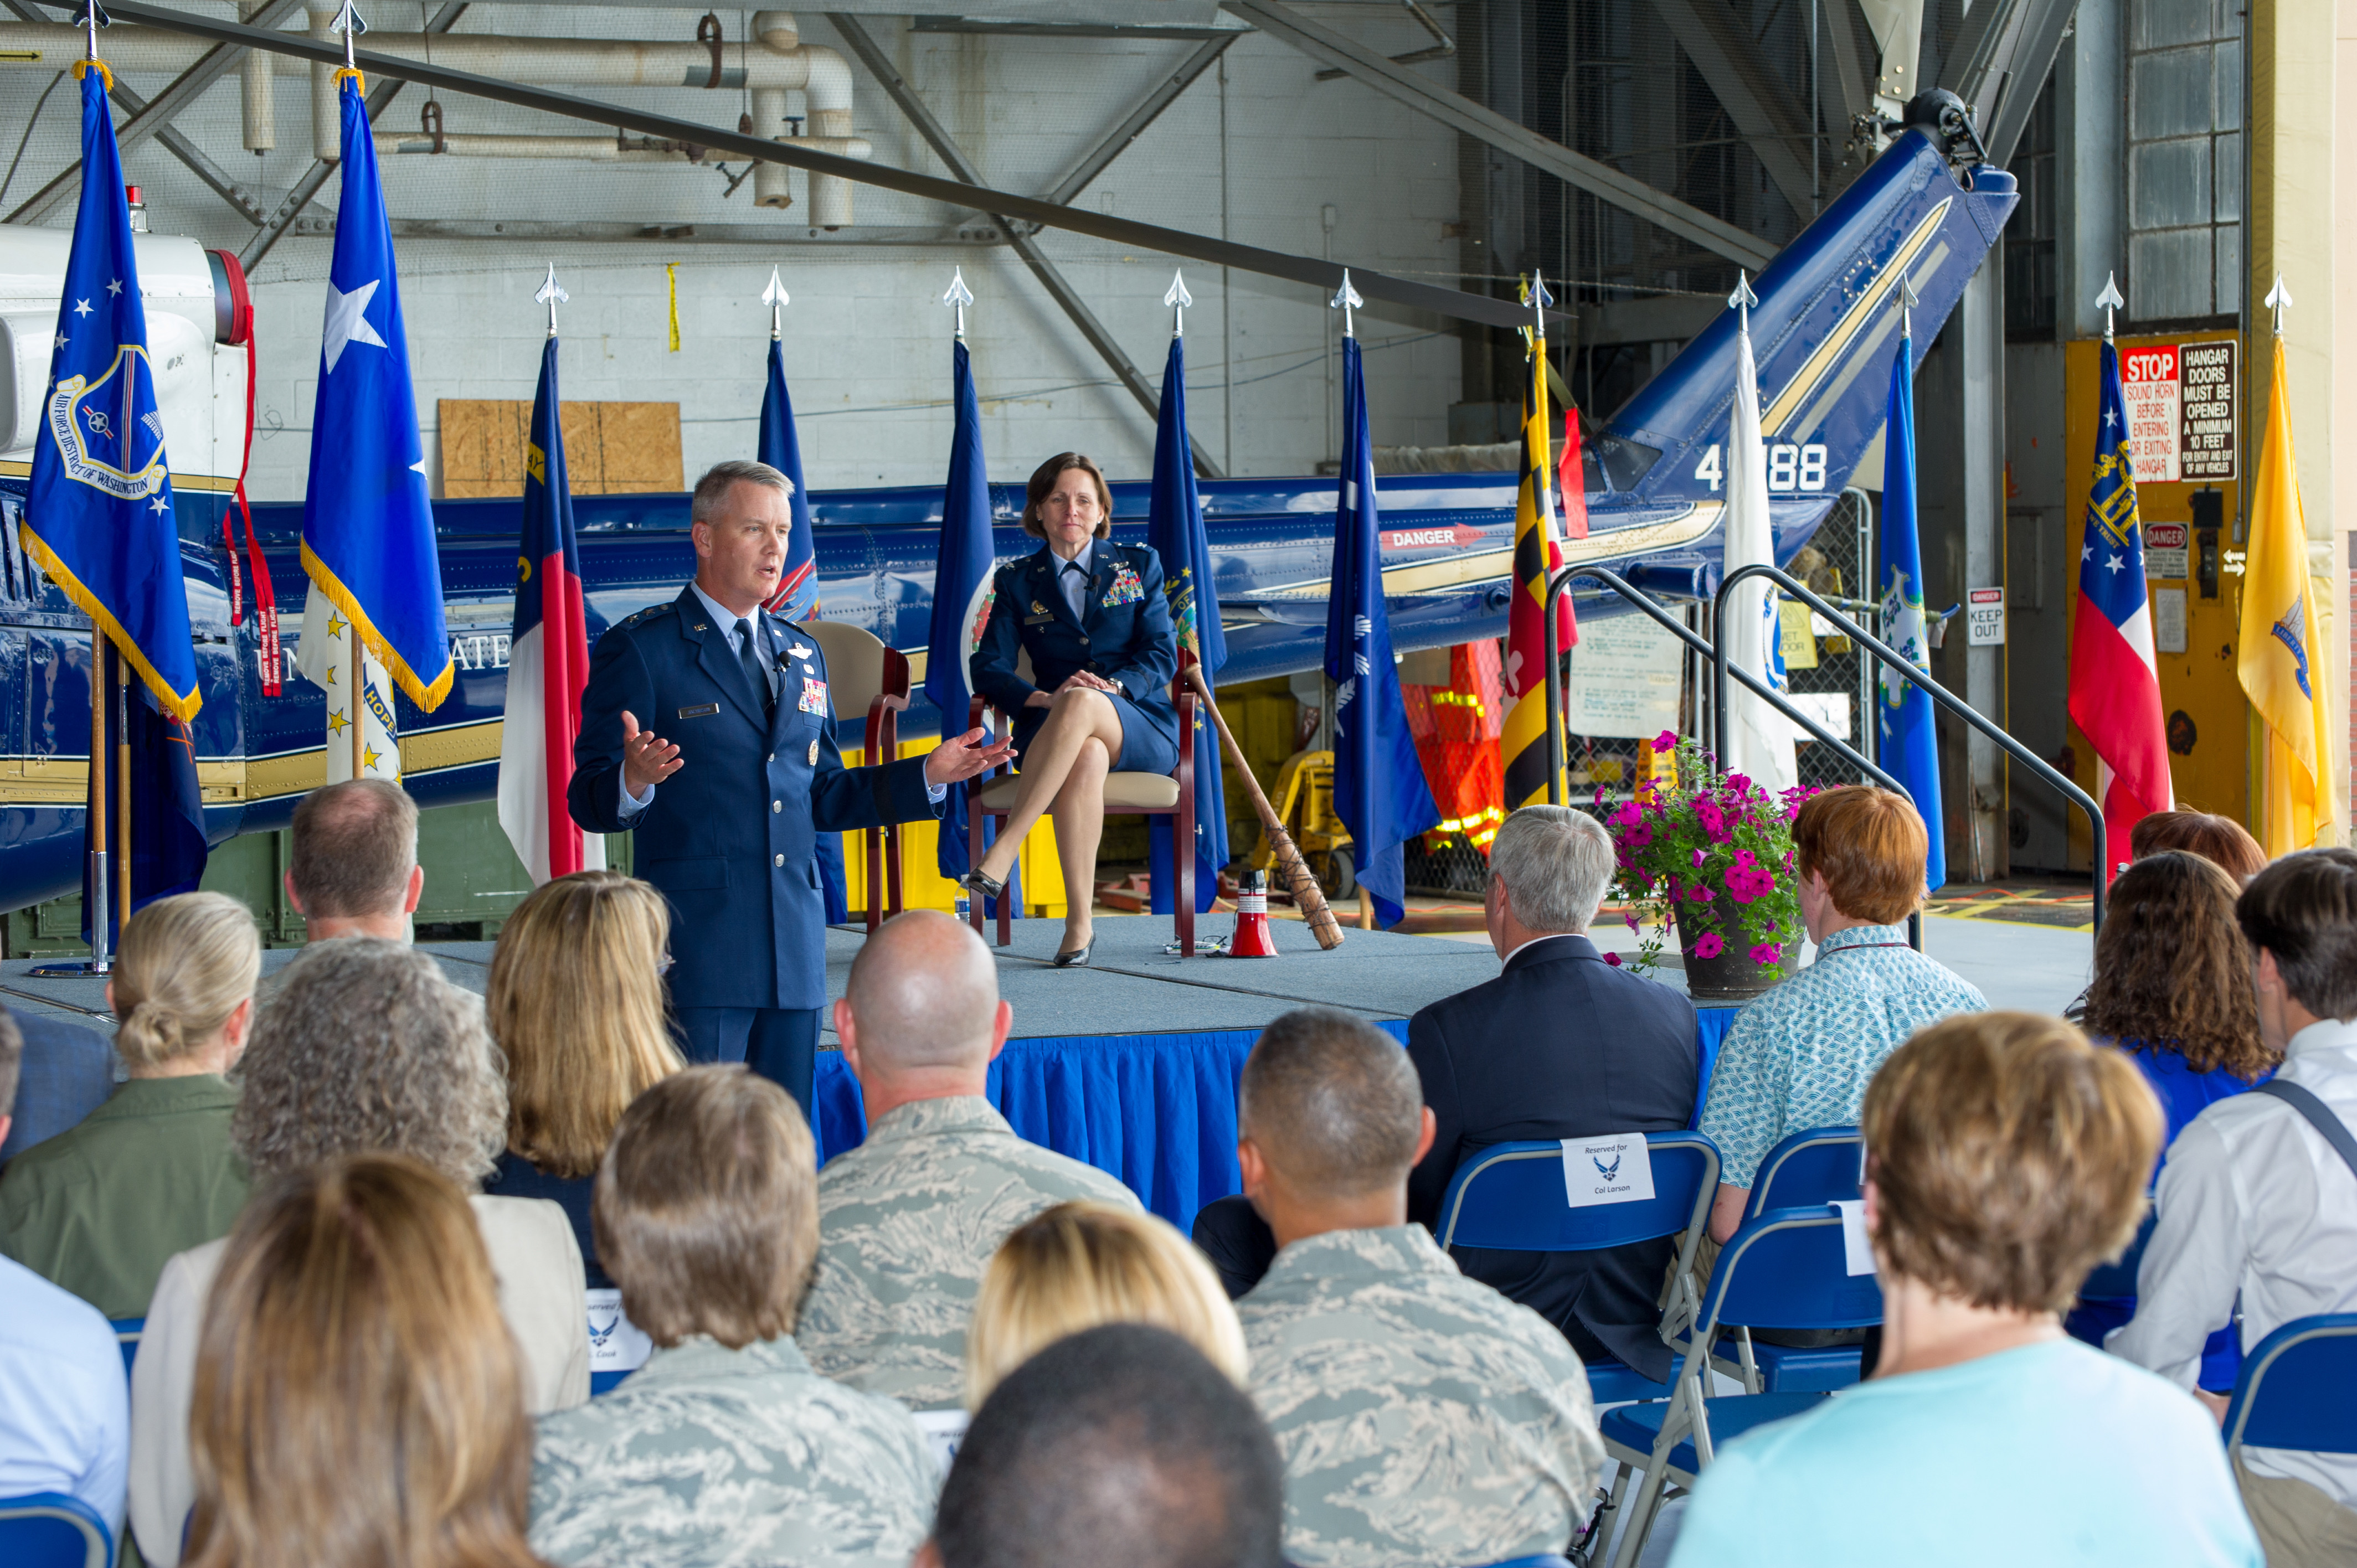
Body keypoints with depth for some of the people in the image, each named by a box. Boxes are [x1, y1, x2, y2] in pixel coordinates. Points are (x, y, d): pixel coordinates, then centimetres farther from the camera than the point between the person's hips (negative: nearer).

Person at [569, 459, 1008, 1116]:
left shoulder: (801, 655, 18)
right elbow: (589, 801, -8)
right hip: (696, 946, -6)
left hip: (795, 942, 6)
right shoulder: (639, 650, -3)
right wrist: (634, 781, -31)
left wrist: (927, 776, 11)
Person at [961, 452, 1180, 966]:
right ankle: (1079, 922, -42)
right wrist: (1043, 698, -18)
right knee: (1086, 760, -40)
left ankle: (1001, 854, -45)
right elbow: (987, 668, 3)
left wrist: (1112, 688, -17)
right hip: (1053, 727, 0)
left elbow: (1162, 655, 4)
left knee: (1082, 706, -39)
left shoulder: (1140, 566, 15)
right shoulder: (1016, 581, 14)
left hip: (1141, 725, 0)